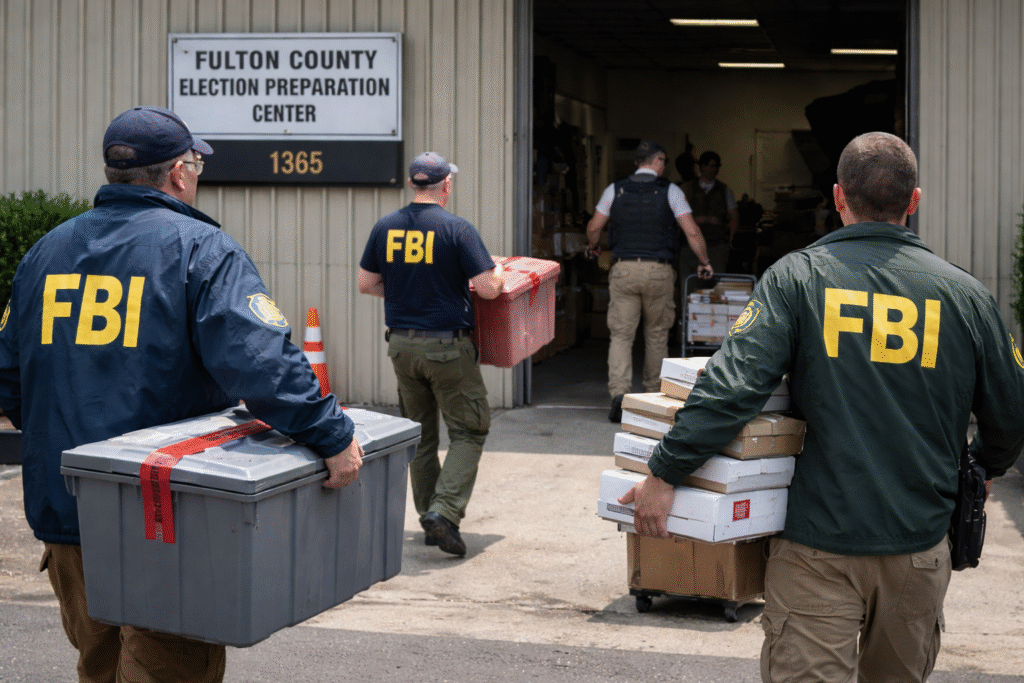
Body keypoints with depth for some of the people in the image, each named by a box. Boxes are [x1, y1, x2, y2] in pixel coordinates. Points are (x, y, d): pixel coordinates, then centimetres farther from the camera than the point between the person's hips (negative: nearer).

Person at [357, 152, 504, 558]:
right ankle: (444, 511, -9)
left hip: (401, 345, 5)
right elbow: (488, 288, -14)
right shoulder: (457, 229, -12)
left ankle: (429, 518, 20)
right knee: (468, 431, 6)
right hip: (447, 345, -5)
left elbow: (366, 284, 8)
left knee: (419, 435, 16)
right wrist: (498, 273, 8)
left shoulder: (385, 228, 2)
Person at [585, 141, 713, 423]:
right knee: (656, 335, 13)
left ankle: (619, 393, -16)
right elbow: (692, 232, -4)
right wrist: (704, 262, 10)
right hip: (659, 271, -1)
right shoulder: (669, 191, -1)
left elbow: (594, 227, 8)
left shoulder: (615, 190, 5)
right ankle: (655, 397, 20)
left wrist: (593, 246, 30)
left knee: (621, 334, 1)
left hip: (623, 269, 1)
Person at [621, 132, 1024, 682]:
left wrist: (664, 473, -10)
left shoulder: (798, 276, -6)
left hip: (819, 541, -3)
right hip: (919, 545, 3)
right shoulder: (965, 295, 2)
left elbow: (732, 385, -16)